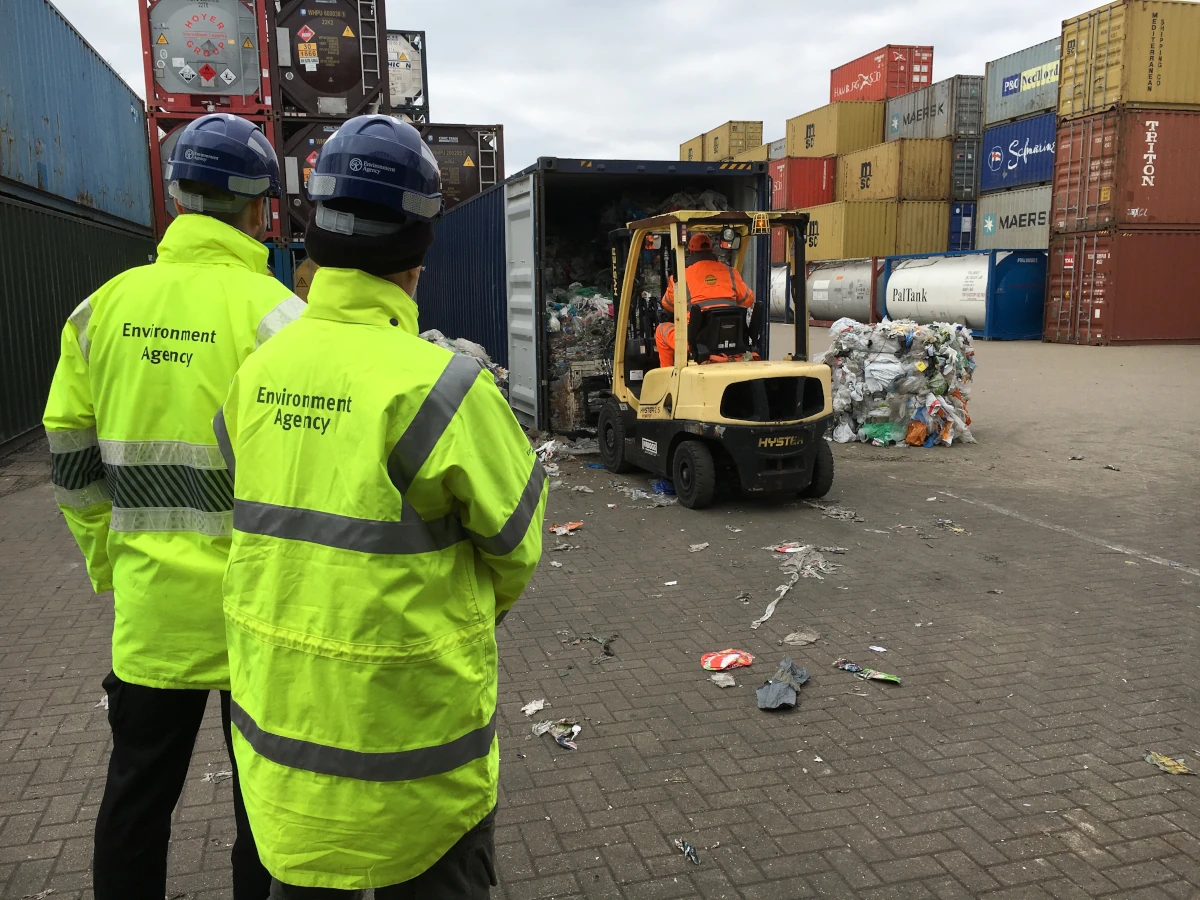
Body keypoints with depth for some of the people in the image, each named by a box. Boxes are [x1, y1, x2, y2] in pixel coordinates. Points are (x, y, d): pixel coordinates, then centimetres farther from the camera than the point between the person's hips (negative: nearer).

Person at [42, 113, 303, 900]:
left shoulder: (104, 308, 2)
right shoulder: (273, 313, -13)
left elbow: (73, 465, 7)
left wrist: (108, 562, 19)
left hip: (150, 604, 4)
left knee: (137, 797, 20)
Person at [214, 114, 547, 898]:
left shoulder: (259, 371, -2)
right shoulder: (437, 384, -22)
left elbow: (269, 516, 5)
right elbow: (517, 538, -10)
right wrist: (478, 603, 10)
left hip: (278, 707, 6)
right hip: (406, 718, -6)